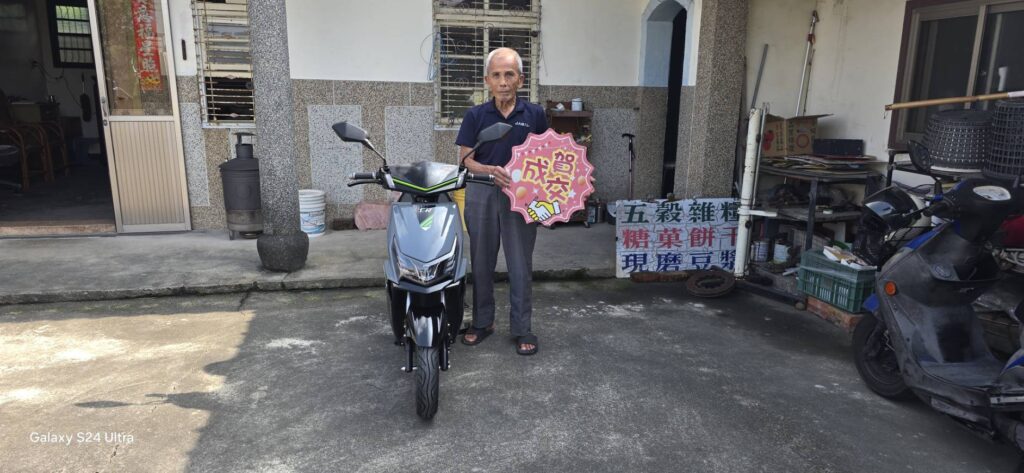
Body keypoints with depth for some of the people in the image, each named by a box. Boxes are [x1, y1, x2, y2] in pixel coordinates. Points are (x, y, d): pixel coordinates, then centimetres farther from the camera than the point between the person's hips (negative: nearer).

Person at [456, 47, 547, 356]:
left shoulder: (535, 114, 1)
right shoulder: (475, 116, 1)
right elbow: (465, 159, -2)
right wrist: (490, 170, -22)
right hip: (482, 194, 1)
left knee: (520, 265, 4)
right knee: (481, 263, 11)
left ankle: (522, 328, 16)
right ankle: (482, 321, 26)